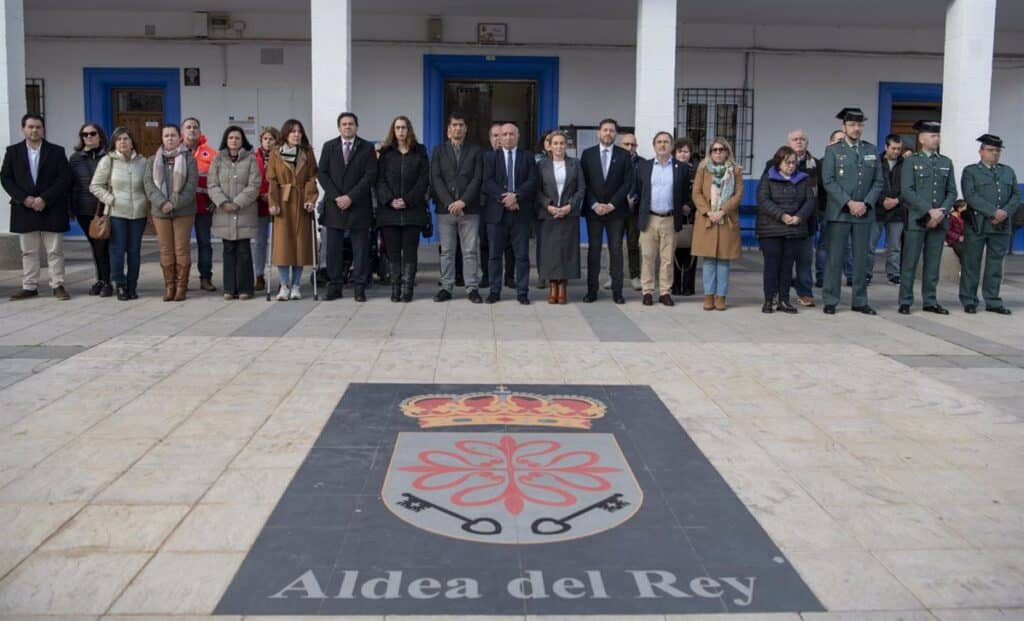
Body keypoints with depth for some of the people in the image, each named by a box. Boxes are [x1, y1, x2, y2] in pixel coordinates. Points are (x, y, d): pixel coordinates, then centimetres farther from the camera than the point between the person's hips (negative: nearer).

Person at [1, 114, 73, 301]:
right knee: (28, 252, 8)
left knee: (55, 251, 2)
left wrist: (44, 198, -14)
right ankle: (29, 287, 13)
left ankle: (58, 285, 7)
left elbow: (65, 178, -5)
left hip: (51, 209, -2)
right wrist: (24, 199, -11)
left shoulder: (56, 151, 2)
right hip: (25, 209, 2)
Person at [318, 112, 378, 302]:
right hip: (334, 206, 2)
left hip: (358, 206, -2)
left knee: (360, 249, 0)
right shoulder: (329, 147, 11)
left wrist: (350, 197, -12)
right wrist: (336, 197, -8)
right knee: (333, 249, 2)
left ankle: (360, 288, 5)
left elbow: (370, 175, -4)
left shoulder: (367, 148, 4)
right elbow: (323, 174, 5)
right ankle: (334, 287, 9)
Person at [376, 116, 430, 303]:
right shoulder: (386, 153, 12)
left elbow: (424, 179, 1)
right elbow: (380, 180, 6)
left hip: (413, 209, -1)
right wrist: (390, 200, -10)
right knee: (393, 251, 0)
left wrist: (408, 200, -9)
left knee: (410, 252, -3)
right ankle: (395, 289, 5)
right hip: (389, 210, 1)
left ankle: (407, 289, 0)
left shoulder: (419, 152, 9)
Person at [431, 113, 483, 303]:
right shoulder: (439, 151, 11)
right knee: (446, 251, 5)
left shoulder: (476, 151, 9)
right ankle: (446, 287, 10)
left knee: (470, 251, 0)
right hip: (445, 209, 1)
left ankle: (472, 288, 4)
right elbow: (435, 179, 1)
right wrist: (449, 203, -11)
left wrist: (463, 202, -12)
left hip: (469, 209, -1)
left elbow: (477, 179, -1)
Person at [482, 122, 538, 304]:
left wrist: (516, 196, -16)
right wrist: (504, 198, -16)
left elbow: (532, 182, -2)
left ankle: (522, 292, 7)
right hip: (497, 212, 0)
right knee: (495, 254, 4)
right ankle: (494, 291, 10)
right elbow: (488, 183, -3)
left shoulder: (528, 157, 9)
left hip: (521, 212, 0)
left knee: (522, 255, 1)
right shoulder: (491, 158, 9)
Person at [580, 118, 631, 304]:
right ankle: (591, 290, 5)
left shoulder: (624, 155, 4)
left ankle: (617, 291, 3)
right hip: (593, 210, 1)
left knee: (616, 250, 0)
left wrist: (612, 204, -10)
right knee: (593, 249, 2)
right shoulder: (587, 154, 6)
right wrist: (594, 204, -9)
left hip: (616, 210, 0)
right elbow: (583, 182, 2)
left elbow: (627, 183, -1)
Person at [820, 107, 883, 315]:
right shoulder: (833, 150, 3)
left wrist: (866, 204, -6)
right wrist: (849, 203, -14)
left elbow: (878, 181, 9)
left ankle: (860, 301, 12)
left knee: (861, 258, 5)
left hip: (864, 213, 3)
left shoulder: (871, 150, 12)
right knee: (835, 258, -2)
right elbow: (828, 181, -7)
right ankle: (830, 301, 4)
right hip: (839, 212, -3)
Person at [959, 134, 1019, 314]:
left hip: (1002, 226, 4)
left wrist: (1006, 212, -9)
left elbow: (1016, 196, 11)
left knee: (995, 264, 7)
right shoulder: (970, 171, 3)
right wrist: (993, 212, -17)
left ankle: (993, 301, 13)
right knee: (971, 264, 0)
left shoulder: (1008, 172, 18)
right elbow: (971, 196, -10)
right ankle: (969, 301, 7)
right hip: (977, 226, -4)